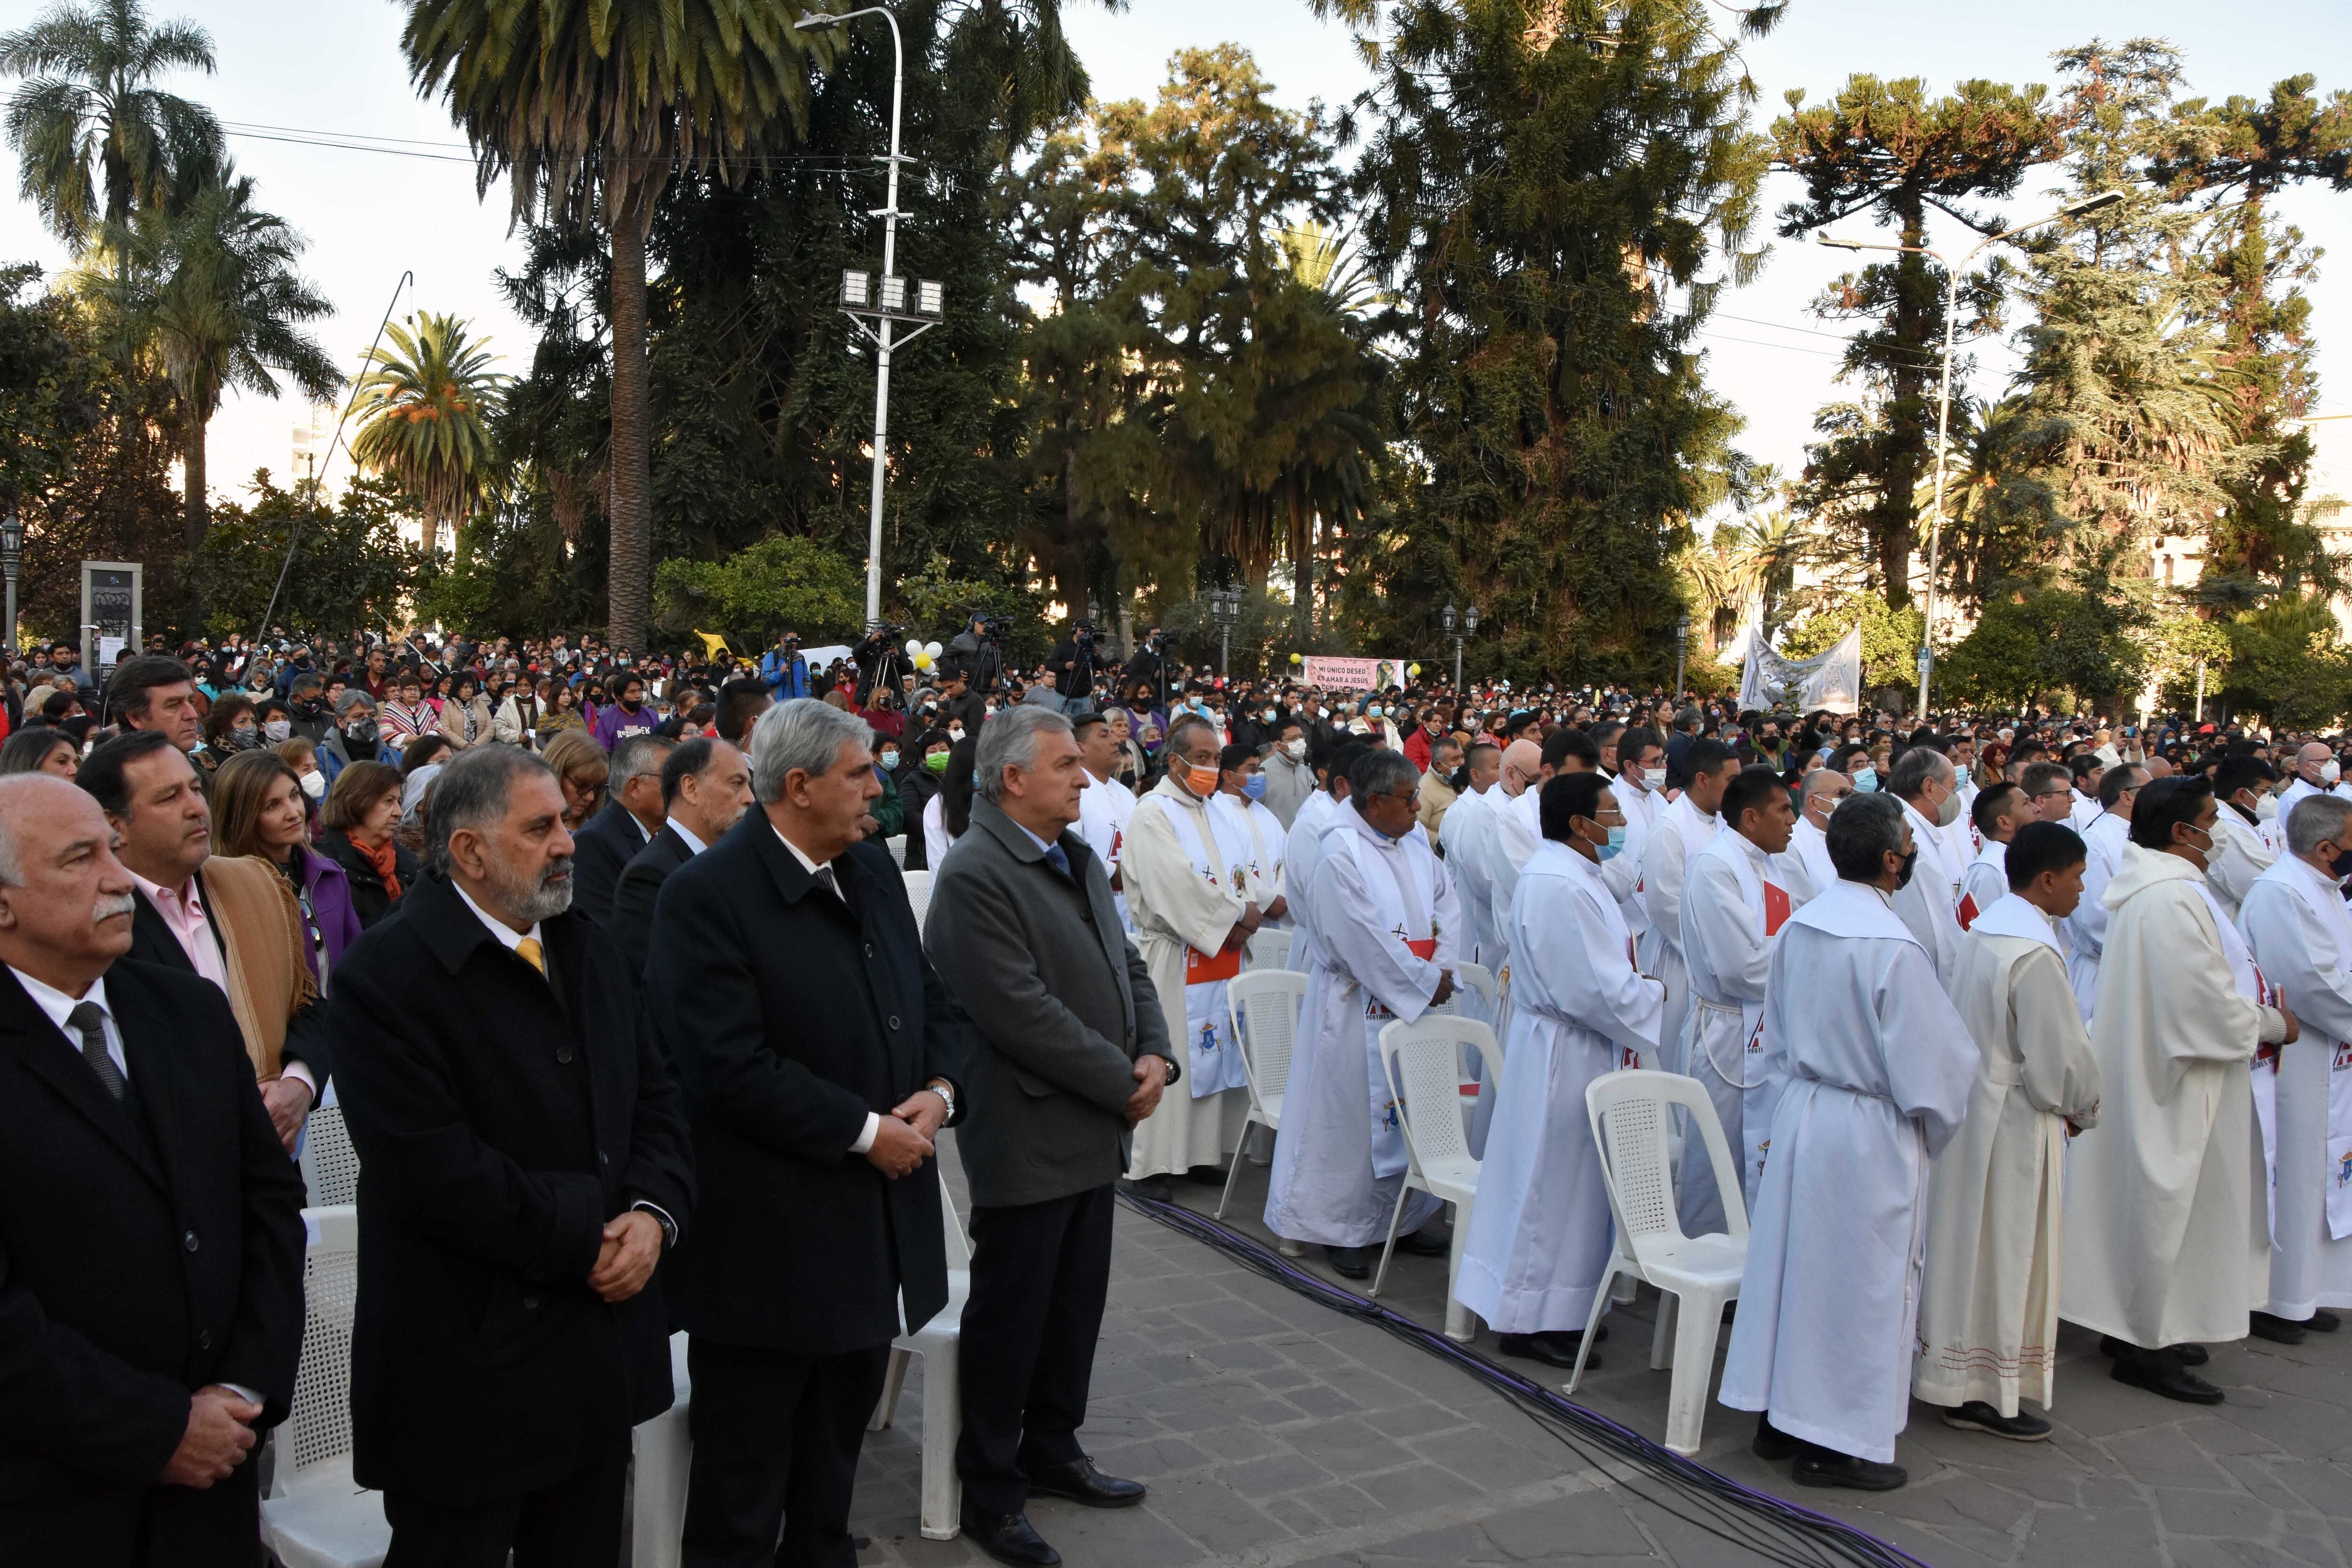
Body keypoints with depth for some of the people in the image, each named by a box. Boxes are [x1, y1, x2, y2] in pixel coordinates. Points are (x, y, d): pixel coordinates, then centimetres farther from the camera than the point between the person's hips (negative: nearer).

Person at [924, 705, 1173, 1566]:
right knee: (1010, 1318, 5)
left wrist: (1156, 1056, -4)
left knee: (1078, 1303, 19)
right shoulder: (975, 873, -19)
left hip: (1095, 1130, 8)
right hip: (1027, 1136, -8)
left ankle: (1051, 1450, 37)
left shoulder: (1079, 859, 10)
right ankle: (990, 1491, 21)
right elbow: (1023, 1012, -24)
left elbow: (1127, 964, 13)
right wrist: (1122, 1083, -17)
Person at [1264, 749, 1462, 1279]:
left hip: (1415, 1004, 7)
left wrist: (1443, 967, -7)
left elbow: (1447, 902, 8)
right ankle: (1344, 1229, 13)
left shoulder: (1415, 843, 7)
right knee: (1354, 1114, 1)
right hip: (1360, 1009, -7)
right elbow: (1365, 938, -19)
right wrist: (1426, 982, -14)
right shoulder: (1341, 853, -16)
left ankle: (1403, 1219, 24)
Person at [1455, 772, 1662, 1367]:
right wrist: (1660, 997, -10)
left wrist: (1638, 986, 4)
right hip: (1564, 1054, -11)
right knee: (1553, 1180, 0)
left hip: (1568, 1045, 11)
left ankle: (1555, 1311, 29)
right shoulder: (1560, 886, -24)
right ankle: (1530, 1321, 12)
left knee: (1569, 1181, 17)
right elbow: (1595, 989, -24)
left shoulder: (1568, 873, 11)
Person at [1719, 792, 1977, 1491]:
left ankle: (1778, 1417, 28)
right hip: (1868, 1129, -7)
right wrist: (1935, 1124, 1)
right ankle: (1837, 1441, 16)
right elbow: (1926, 1059, -16)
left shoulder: (1799, 926, 0)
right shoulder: (1894, 947, -23)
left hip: (1801, 1110, 7)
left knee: (1794, 1261, 16)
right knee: (1862, 1278, 5)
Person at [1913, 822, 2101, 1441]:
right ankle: (1990, 1393, 13)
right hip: (2015, 1126, -9)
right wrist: (2084, 1109, 0)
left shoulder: (1982, 930, 6)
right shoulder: (2034, 953, -23)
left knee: (1970, 1244, 17)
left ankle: (1958, 1377, 28)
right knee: (2009, 1251, 2)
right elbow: (2062, 1057, -20)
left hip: (1971, 1105, 9)